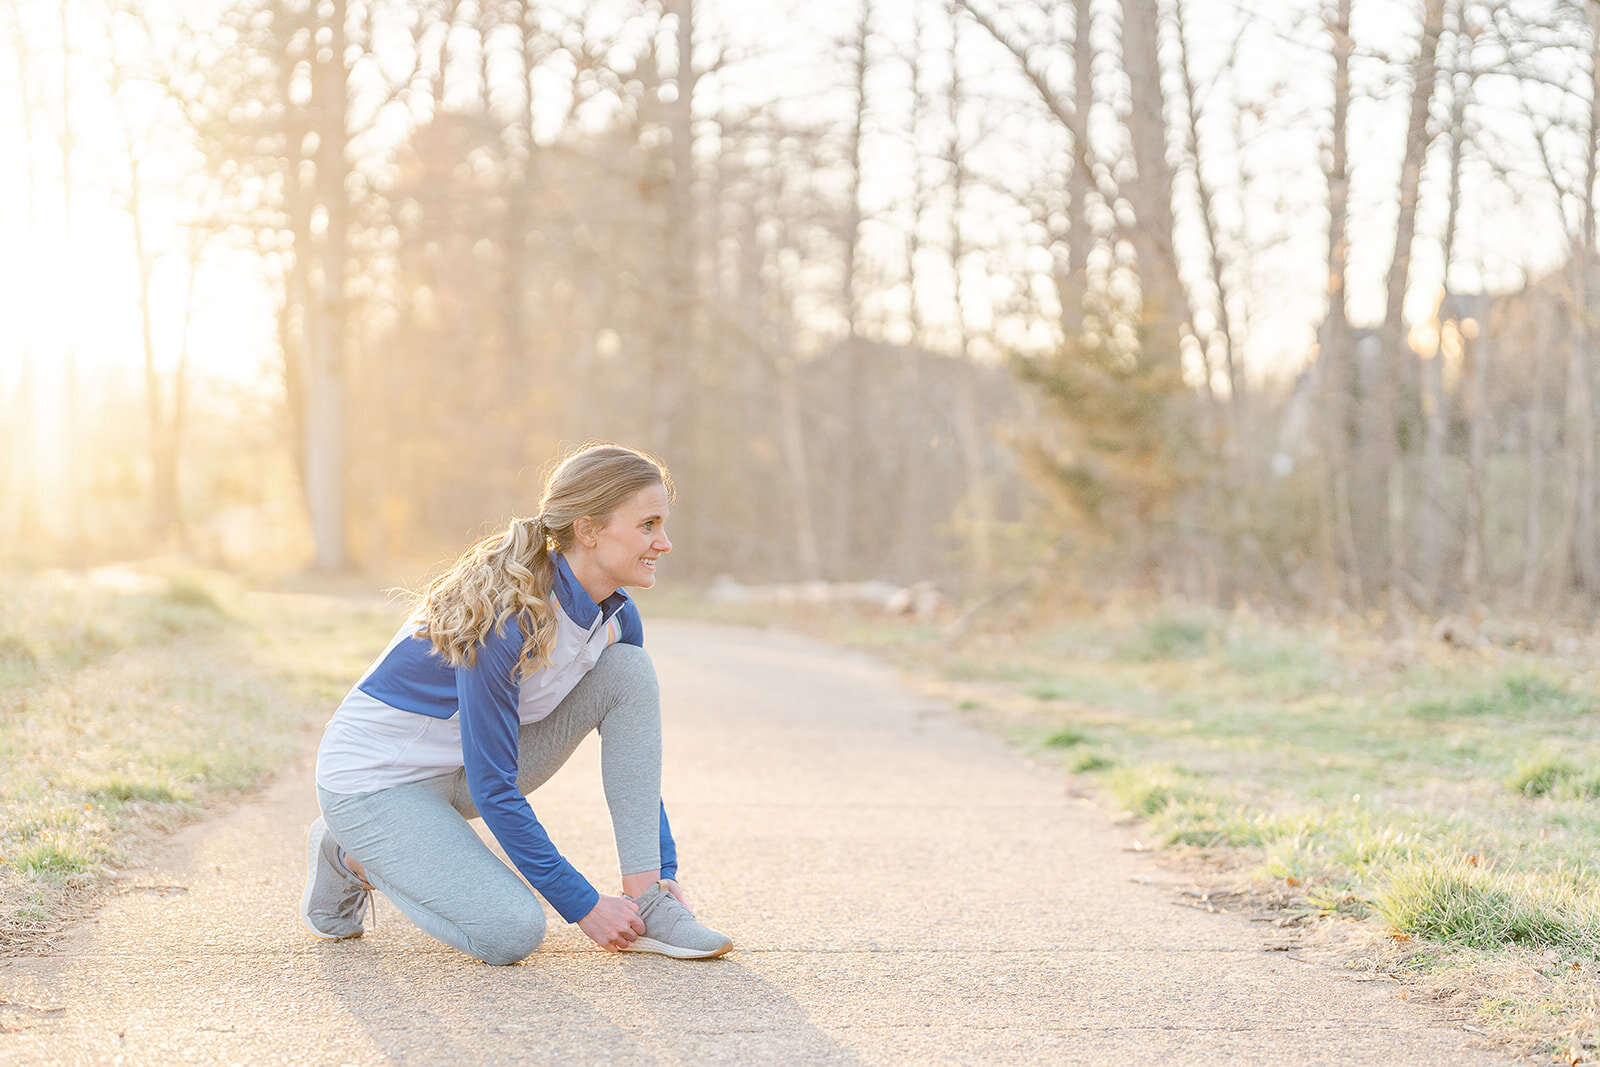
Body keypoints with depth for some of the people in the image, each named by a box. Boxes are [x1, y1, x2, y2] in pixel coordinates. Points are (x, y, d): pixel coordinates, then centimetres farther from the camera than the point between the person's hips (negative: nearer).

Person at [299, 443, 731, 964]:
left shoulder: (615, 618, -7)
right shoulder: (504, 622, -31)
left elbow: (633, 752, 6)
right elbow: (493, 788, -28)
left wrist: (665, 873, -1)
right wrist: (583, 905, -25)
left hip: (464, 773, 8)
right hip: (375, 779, -8)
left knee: (628, 669, -11)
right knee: (512, 932, -24)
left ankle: (645, 901, -11)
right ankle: (354, 857, 3)